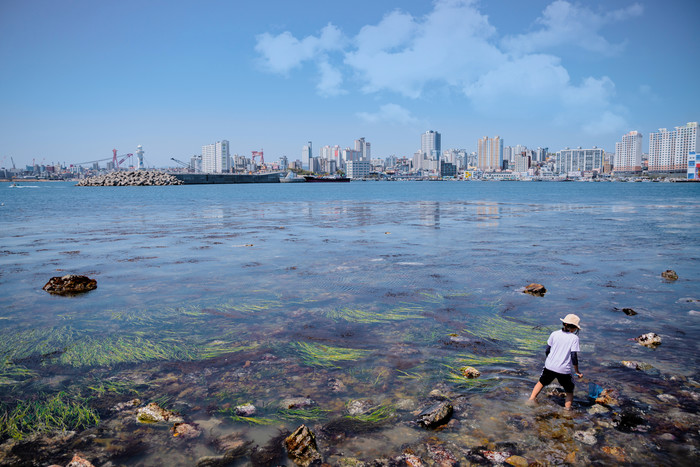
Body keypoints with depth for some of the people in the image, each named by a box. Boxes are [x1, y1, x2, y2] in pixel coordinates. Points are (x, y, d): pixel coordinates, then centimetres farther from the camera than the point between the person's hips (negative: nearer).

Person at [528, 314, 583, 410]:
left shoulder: (554, 334, 1)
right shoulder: (574, 338, -7)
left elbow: (547, 351, 6)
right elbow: (574, 357, -10)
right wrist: (577, 372, 3)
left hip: (550, 366, 3)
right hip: (564, 370, -3)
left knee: (541, 383, 25)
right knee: (569, 392, 19)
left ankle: (531, 400, 21)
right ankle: (567, 409, 13)